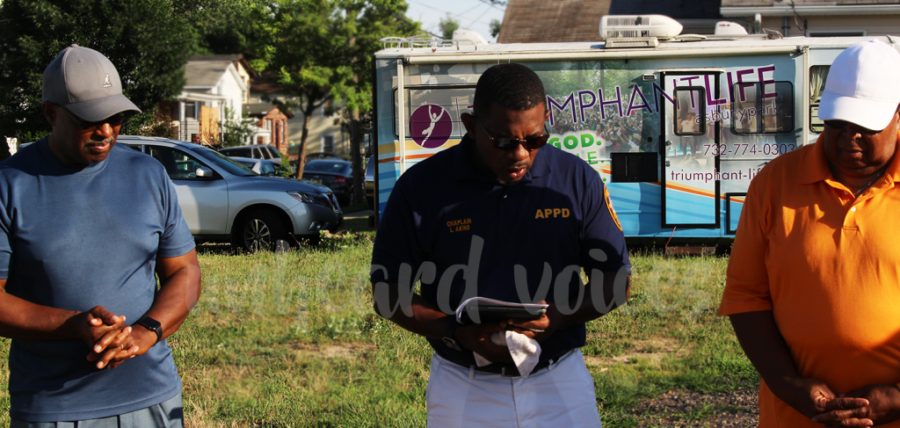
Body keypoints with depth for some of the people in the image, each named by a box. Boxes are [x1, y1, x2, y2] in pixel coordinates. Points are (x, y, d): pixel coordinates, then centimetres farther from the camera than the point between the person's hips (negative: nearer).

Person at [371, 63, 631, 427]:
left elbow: (616, 281, 4)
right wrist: (455, 332, -18)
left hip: (560, 382, 1)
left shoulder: (578, 181, -3)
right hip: (462, 390, -1)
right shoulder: (420, 188, -8)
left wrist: (559, 317, -15)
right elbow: (387, 292, -2)